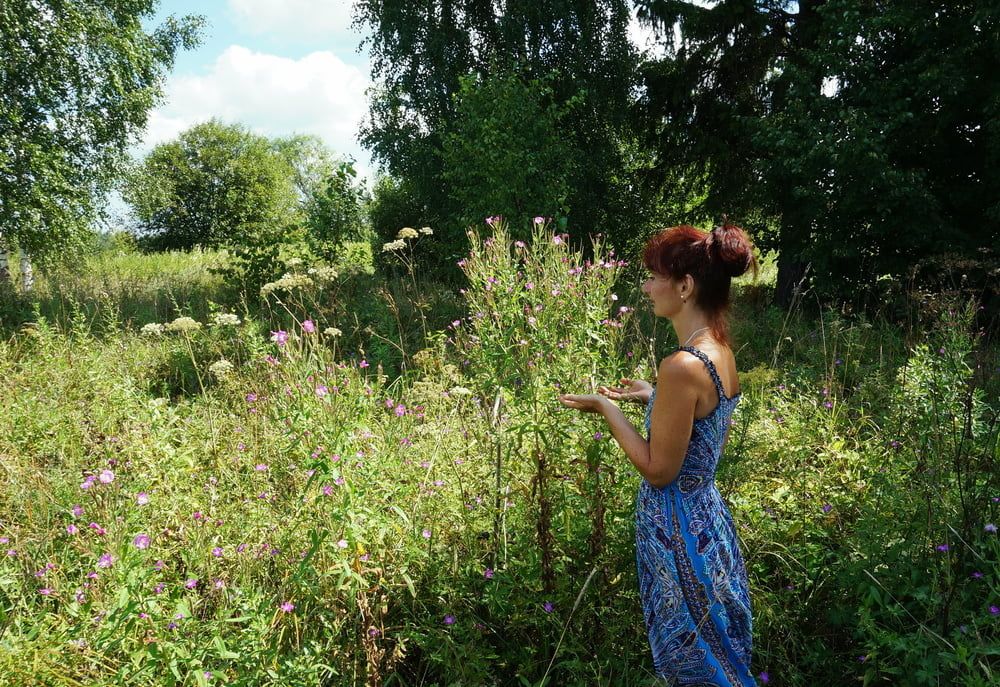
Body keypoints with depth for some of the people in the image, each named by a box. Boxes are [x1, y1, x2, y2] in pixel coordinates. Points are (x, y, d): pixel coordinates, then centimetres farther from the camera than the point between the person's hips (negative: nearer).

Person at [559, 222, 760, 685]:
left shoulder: (683, 366, -27)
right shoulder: (721, 352, 2)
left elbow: (658, 470, -21)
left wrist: (606, 407, -12)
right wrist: (653, 397, 12)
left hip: (677, 529, -9)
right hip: (707, 518, 9)